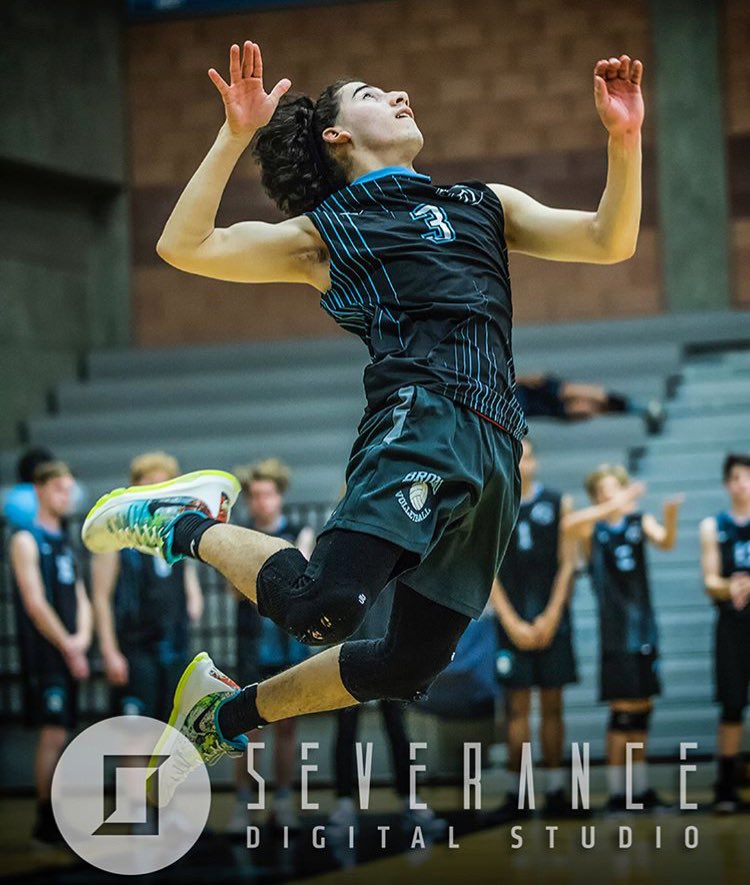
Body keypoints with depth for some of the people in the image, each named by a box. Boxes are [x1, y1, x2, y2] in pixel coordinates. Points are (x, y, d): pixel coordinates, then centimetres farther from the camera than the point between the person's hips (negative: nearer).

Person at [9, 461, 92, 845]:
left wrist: (82, 638, -2)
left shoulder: (64, 543, 18)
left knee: (58, 735, 8)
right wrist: (68, 647, -12)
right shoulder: (26, 541, -6)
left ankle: (53, 821, 12)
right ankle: (45, 824, -8)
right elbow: (35, 604, -13)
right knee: (52, 735, -11)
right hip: (44, 654, -8)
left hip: (69, 653, 8)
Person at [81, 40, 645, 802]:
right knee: (322, 608, -27)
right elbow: (183, 246, 7)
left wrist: (623, 139, 5)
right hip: (425, 417, -5)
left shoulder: (486, 205, 30)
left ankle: (227, 711, 26)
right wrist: (236, 135, 0)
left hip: (497, 453, 5)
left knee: (409, 664, 4)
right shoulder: (323, 234, 18)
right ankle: (191, 525, 2)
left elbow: (609, 241, 20)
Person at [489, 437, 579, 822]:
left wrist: (550, 617, -6)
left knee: (552, 704, 2)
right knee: (517, 706, -2)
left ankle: (556, 792, 6)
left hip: (551, 620, 0)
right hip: (513, 623, 0)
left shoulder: (558, 504, 6)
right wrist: (513, 624, -6)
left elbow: (567, 564, 3)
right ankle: (515, 797, 0)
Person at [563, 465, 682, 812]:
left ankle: (641, 789, 17)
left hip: (644, 627, 4)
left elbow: (665, 542, -11)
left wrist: (670, 516, -33)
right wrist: (613, 506, -35)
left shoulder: (640, 521, 8)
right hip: (614, 632, -4)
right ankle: (616, 793, -2)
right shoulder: (593, 528, -2)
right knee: (623, 709, -8)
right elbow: (568, 525, -25)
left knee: (642, 708, 9)